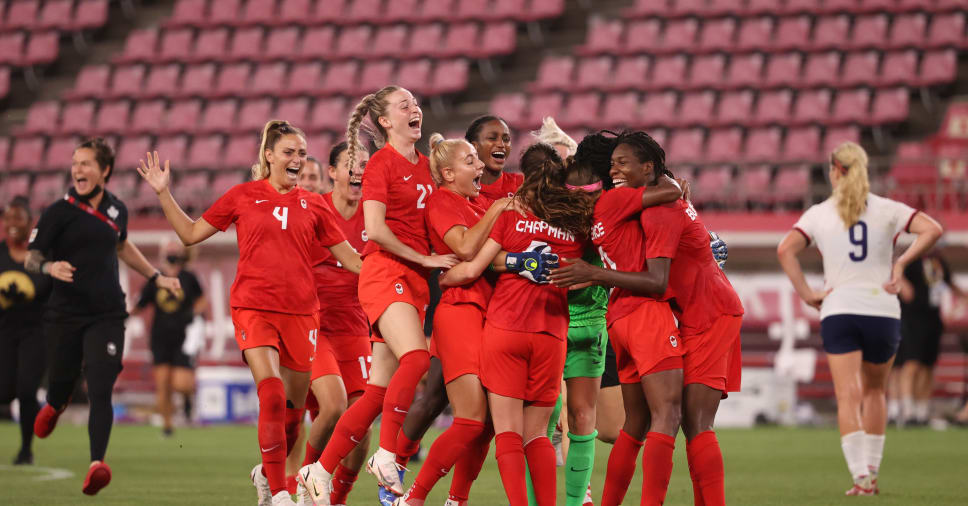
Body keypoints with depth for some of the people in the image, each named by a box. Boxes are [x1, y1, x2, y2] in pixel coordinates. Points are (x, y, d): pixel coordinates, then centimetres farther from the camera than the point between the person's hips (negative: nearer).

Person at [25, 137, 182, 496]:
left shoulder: (116, 210, 7)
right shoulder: (59, 212, -5)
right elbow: (30, 258, -4)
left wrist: (156, 277, 29)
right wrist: (49, 267, -26)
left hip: (106, 317, 1)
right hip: (64, 315, -1)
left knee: (100, 390, -12)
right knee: (61, 381, 10)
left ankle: (97, 463, -20)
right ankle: (55, 407, 49)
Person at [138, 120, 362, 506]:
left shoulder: (313, 205, 9)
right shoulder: (244, 196, 5)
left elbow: (350, 259, 13)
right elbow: (190, 234, 11)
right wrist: (163, 193, 4)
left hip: (300, 311, 3)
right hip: (254, 307, -3)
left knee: (294, 408, 9)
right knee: (272, 396, -19)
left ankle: (266, 473, 35)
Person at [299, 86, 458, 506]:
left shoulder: (425, 165, 17)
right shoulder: (381, 164, -5)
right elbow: (376, 229, -13)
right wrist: (424, 259, -9)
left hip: (415, 281, 7)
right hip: (385, 271, -7)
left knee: (380, 391, 3)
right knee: (416, 358, -28)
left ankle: (320, 471, 10)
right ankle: (387, 455, -19)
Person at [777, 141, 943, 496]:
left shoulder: (818, 214, 4)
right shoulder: (886, 209, 4)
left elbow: (785, 250, -9)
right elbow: (932, 229, -8)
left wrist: (806, 293, -5)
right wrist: (901, 264, -3)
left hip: (838, 311, -1)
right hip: (882, 310, 1)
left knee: (848, 396, -6)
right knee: (874, 392, 21)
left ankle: (861, 475, -21)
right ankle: (871, 472, 20)